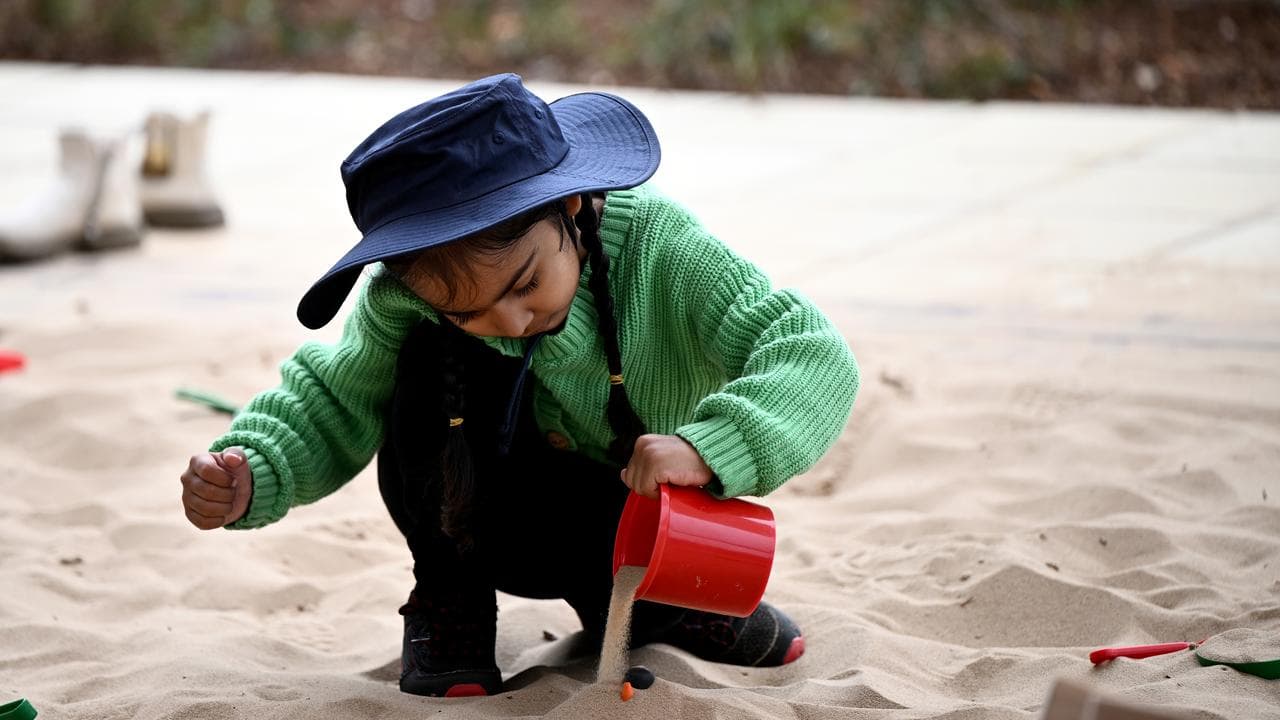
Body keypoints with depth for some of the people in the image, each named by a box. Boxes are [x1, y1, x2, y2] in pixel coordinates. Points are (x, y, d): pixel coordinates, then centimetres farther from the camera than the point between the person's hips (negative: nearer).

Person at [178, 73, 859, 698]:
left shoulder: (657, 246, -29)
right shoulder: (409, 297, -23)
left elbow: (814, 357, -36)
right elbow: (333, 402, -12)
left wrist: (705, 448, -54)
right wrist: (250, 475, -33)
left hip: (641, 510, 0)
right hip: (491, 515, 0)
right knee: (436, 360, -28)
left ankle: (642, 600, 5)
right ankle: (448, 599, -9)